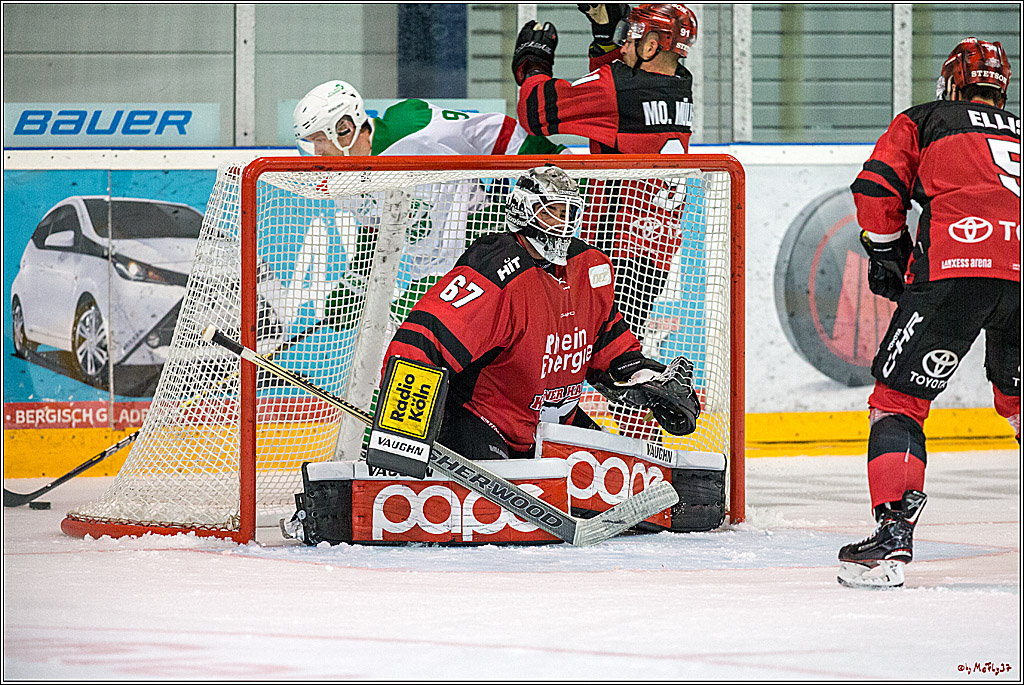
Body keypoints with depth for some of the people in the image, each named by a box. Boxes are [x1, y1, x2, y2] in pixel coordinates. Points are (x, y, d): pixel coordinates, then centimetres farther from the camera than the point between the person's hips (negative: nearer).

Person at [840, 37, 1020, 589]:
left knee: (899, 397, 2)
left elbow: (876, 186, 8)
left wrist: (886, 254, 19)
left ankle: (893, 530, -14)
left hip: (955, 266, -4)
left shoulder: (925, 122, 21)